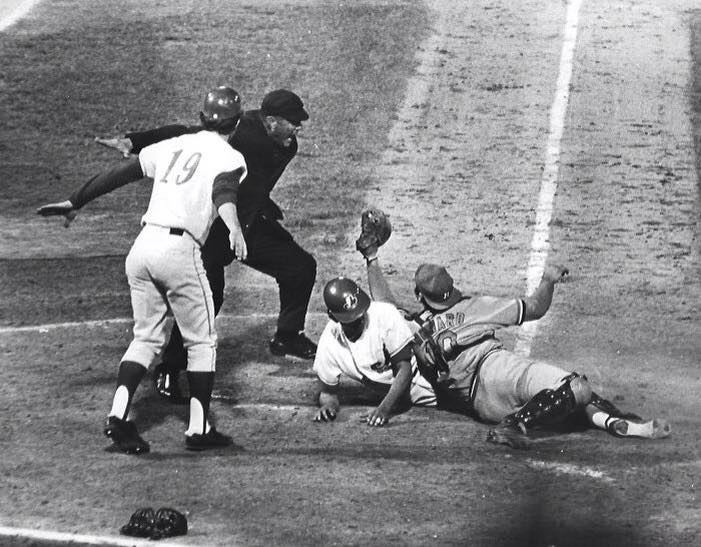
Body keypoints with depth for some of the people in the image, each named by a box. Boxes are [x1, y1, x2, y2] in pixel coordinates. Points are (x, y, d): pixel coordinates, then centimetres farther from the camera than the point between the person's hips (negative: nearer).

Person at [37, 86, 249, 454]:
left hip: (143, 245, 6)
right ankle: (198, 429, 8)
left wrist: (74, 202, 29)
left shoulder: (171, 147, 18)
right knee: (201, 341, 9)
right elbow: (223, 193, -21)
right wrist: (234, 229, -39)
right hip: (180, 250, -5)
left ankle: (117, 416, -1)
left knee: (146, 338, 15)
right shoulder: (229, 158, 2)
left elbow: (119, 174, 20)